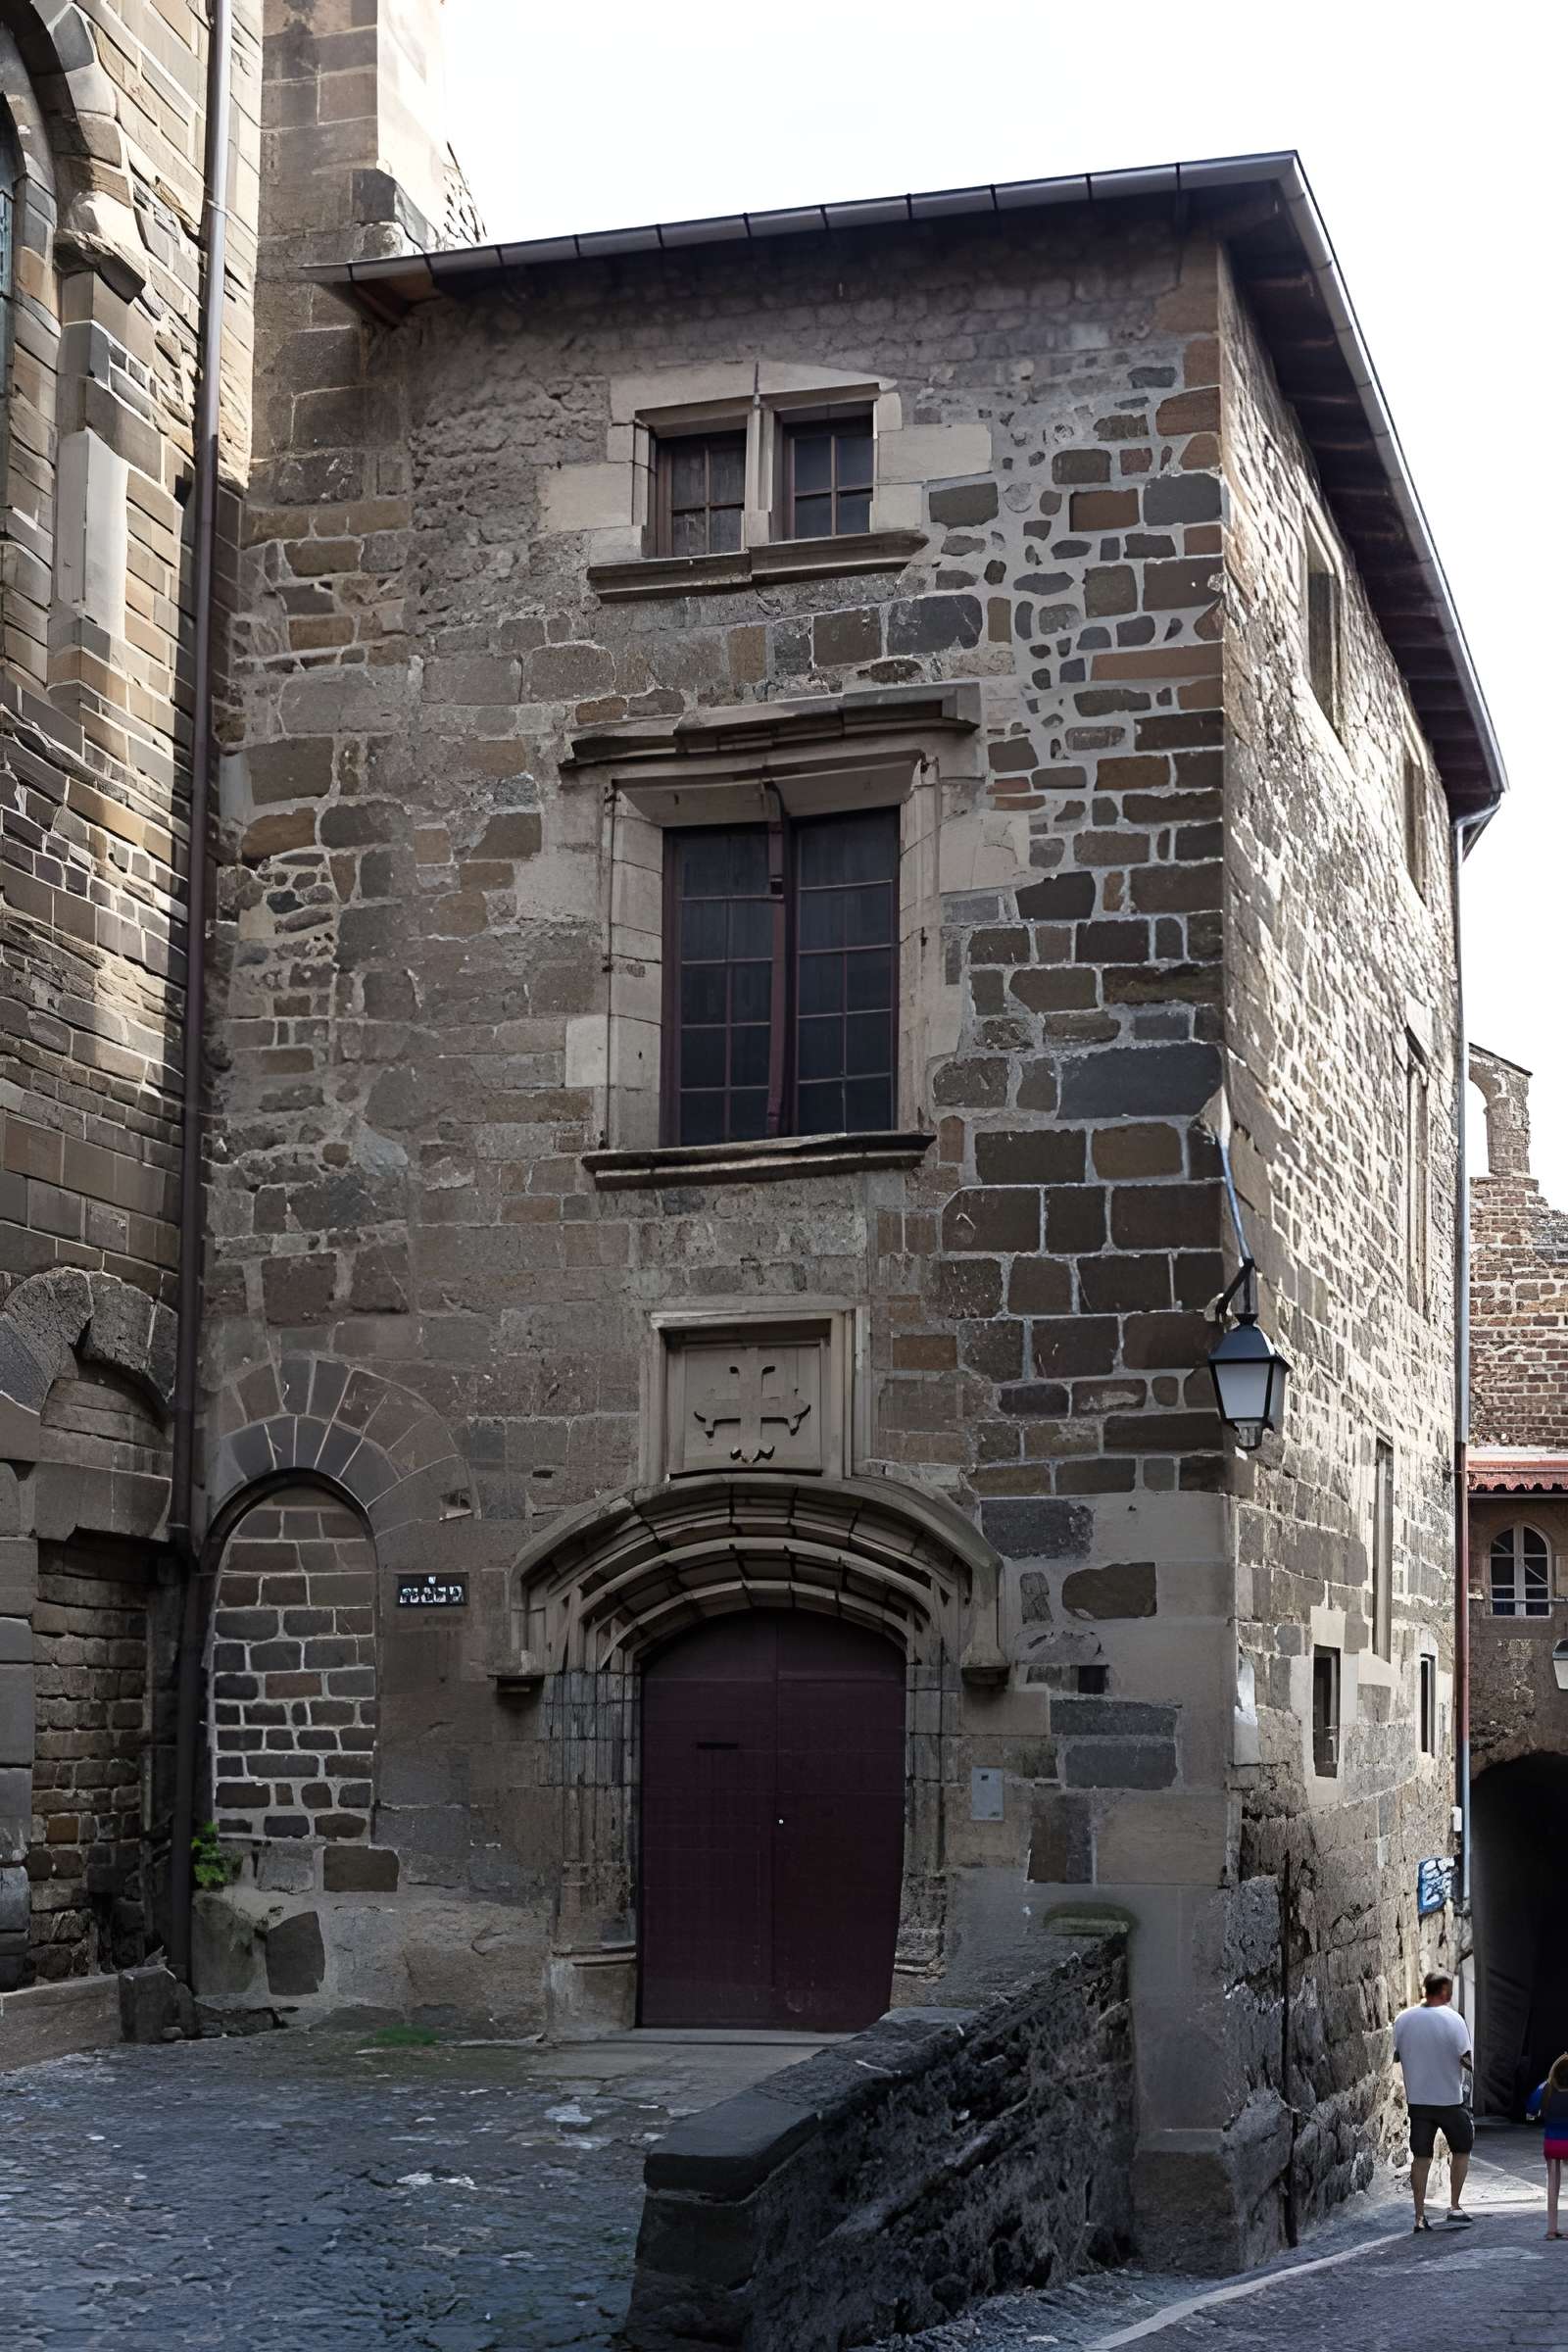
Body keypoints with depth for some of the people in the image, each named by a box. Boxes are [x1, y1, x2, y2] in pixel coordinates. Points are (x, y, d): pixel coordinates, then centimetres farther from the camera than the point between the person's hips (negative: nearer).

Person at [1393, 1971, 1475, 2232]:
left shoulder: (1403, 2019, -1)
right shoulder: (1452, 2019, -13)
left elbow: (1395, 2056, 5)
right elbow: (1467, 2060, -17)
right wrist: (1468, 2063, 4)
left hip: (1417, 2099, 3)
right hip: (1450, 2098, -3)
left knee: (1420, 2156, 8)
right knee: (1461, 2150, 18)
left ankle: (1420, 2216, 6)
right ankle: (1455, 2206, 16)